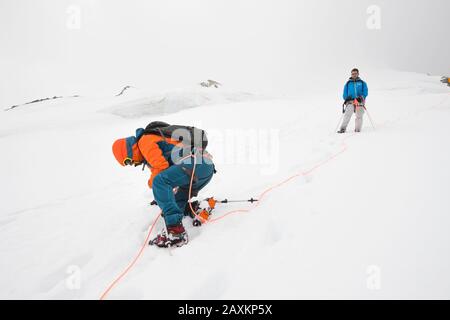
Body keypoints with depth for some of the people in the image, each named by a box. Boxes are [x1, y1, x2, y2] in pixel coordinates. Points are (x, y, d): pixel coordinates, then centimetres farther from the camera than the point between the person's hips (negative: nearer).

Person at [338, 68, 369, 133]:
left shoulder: (362, 83, 16)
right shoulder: (348, 83, 18)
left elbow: (365, 92, 7)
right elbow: (345, 94, 17)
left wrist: (361, 97, -13)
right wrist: (346, 98, -4)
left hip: (360, 102, 1)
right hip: (350, 101, -1)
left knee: (359, 116, -4)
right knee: (347, 114, -20)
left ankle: (357, 129, 8)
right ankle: (343, 128, -24)